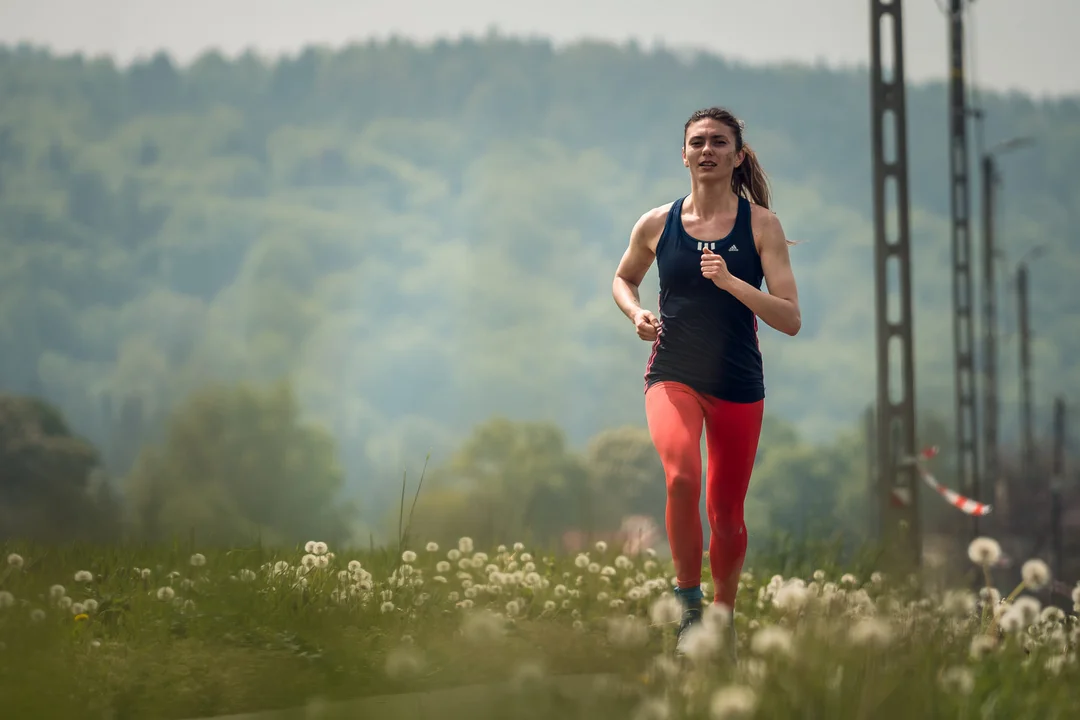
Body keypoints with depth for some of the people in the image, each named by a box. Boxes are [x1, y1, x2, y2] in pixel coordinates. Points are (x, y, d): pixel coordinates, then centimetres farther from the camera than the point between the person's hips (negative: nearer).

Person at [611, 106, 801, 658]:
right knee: (682, 478, -28)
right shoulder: (656, 224, 2)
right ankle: (687, 604, -12)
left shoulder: (761, 225, -3)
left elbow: (791, 319, -8)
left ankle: (723, 615, 32)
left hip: (739, 384, 1)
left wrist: (731, 282, -21)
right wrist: (637, 313, 1)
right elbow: (622, 278, 22)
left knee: (726, 513, 8)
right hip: (672, 375, 0)